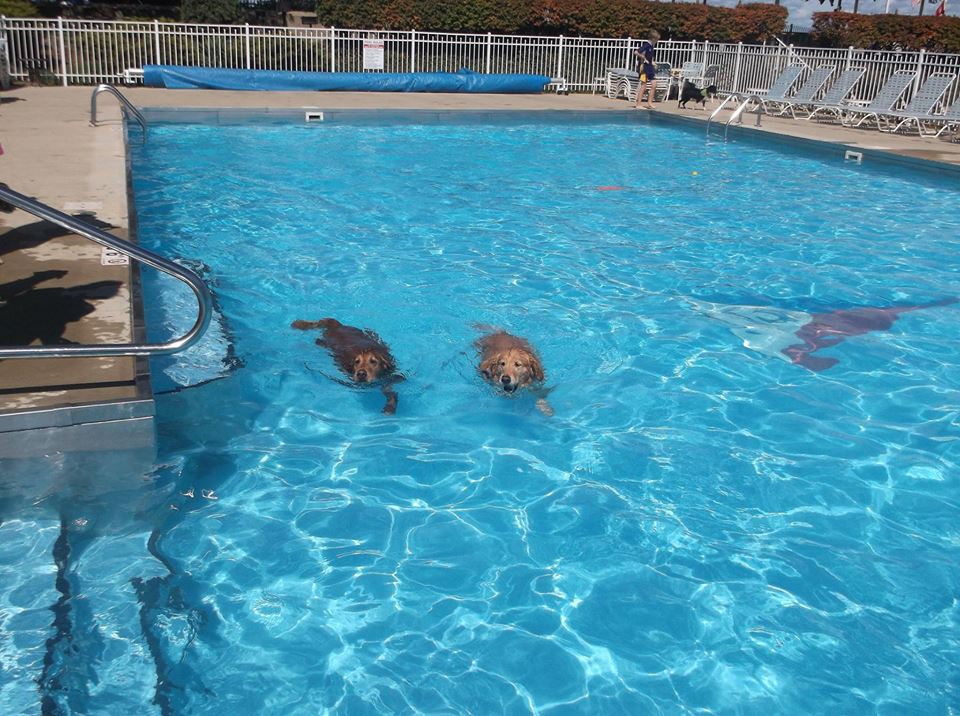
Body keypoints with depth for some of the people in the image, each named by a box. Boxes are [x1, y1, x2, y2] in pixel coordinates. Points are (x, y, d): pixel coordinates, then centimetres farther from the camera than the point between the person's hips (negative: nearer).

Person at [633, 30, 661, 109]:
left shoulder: (652, 46, 11)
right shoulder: (646, 45, -15)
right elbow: (636, 52, -25)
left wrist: (653, 63, 10)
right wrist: (643, 58, -16)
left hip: (650, 67, 9)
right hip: (644, 67, -9)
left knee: (654, 85, 5)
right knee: (643, 86, -6)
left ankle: (649, 103, 10)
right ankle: (638, 104, -1)